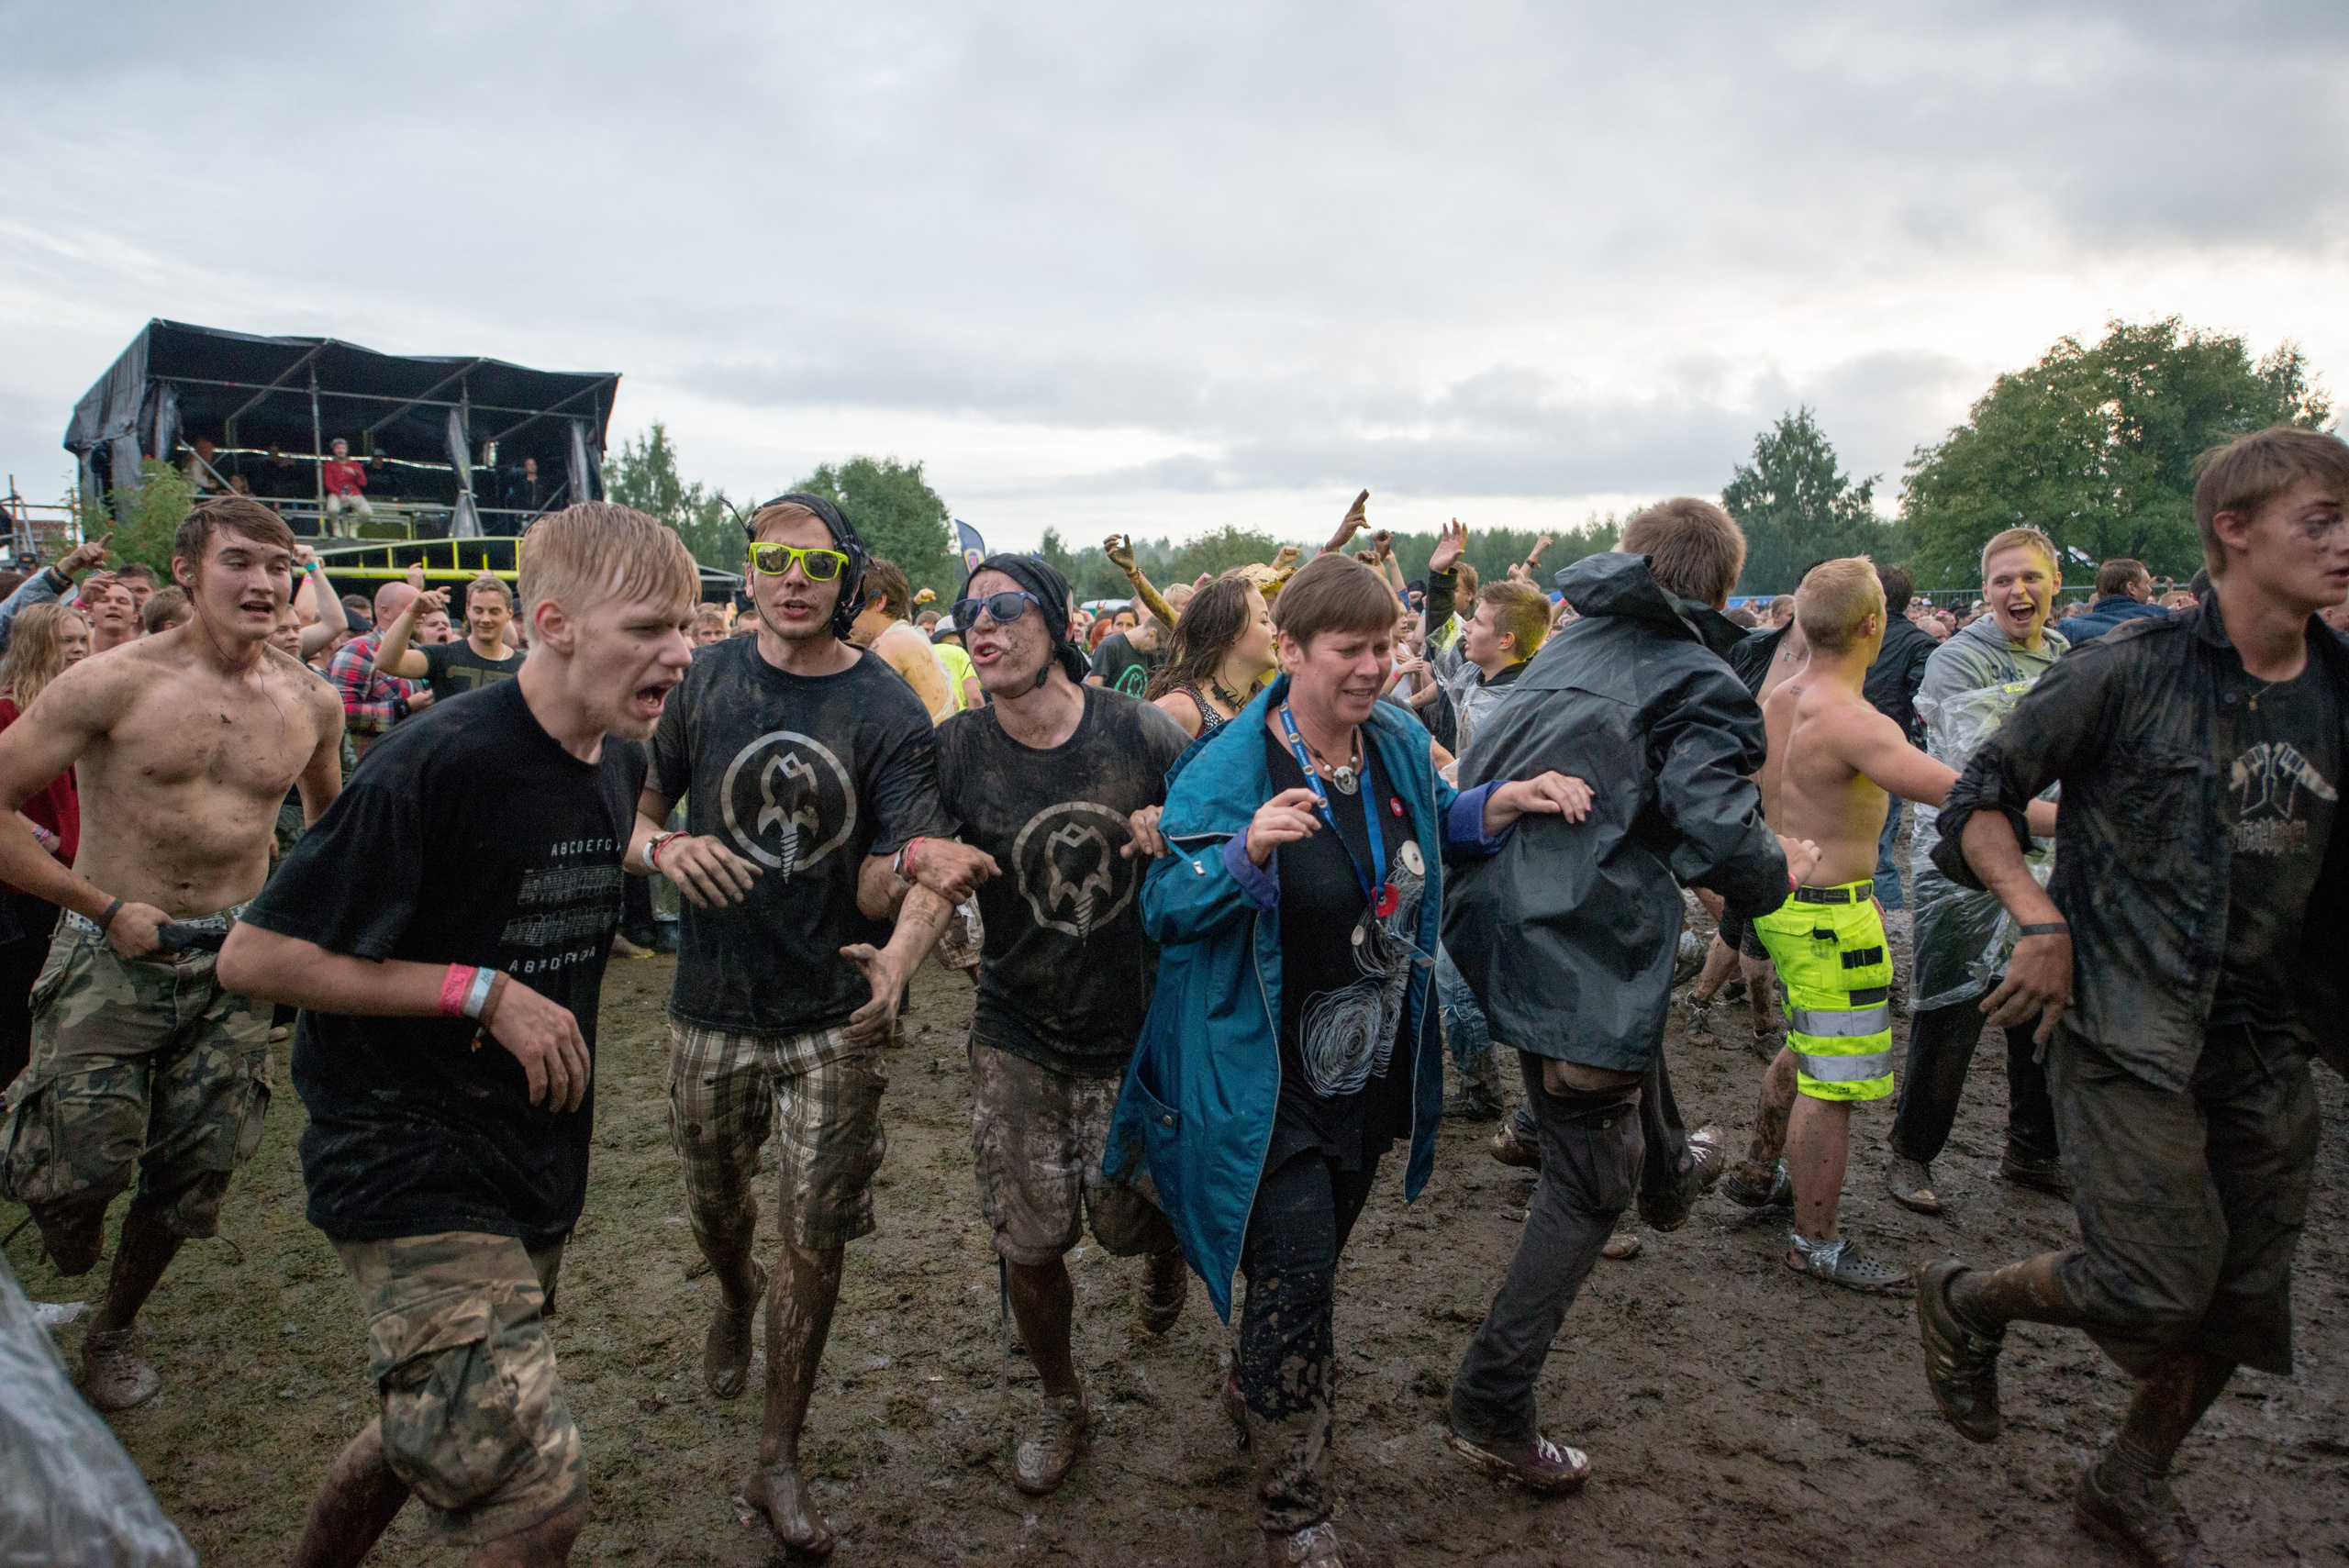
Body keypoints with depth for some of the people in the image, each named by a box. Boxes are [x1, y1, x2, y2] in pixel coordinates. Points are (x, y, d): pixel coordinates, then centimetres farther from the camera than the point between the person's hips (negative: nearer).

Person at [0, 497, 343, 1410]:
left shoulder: (312, 704, 1)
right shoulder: (116, 683, -12)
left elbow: (331, 810, 21)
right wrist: (104, 907, -13)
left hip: (235, 963, 4)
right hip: (114, 956, -3)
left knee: (192, 1179, 10)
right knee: (81, 1170, -7)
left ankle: (115, 1328, 38)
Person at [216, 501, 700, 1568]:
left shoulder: (621, 766, 3)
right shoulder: (441, 763, -21)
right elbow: (255, 955, -18)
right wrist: (482, 992, -20)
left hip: (535, 1163, 8)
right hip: (410, 1163, -8)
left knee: (444, 1427, 26)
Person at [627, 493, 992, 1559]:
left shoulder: (886, 710, -10)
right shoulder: (704, 680, -3)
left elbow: (895, 882, -17)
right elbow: (631, 816, 7)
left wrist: (898, 960, -39)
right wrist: (663, 848, -17)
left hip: (836, 1014, -2)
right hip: (715, 1007, 3)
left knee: (814, 1245, 4)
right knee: (716, 1207, 21)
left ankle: (779, 1463, 25)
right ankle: (736, 1299, 58)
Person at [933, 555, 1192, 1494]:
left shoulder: (1137, 730, -10)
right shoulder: (954, 750, -7)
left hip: (1135, 1029, -1)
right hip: (1017, 1038, 1)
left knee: (1127, 1221, 8)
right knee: (1030, 1248, 6)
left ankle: (1166, 1250, 49)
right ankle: (1061, 1403, 36)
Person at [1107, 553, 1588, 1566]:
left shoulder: (1400, 743, -1)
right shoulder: (1228, 770, -19)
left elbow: (1436, 823, 19)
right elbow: (1162, 910, -17)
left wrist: (1503, 803, -2)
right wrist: (1248, 849, -36)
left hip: (1373, 1067, 7)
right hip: (1269, 1082, -6)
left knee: (1317, 1252, 23)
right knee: (1297, 1276, -6)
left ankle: (1254, 1391, 52)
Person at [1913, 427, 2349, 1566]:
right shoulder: (2128, 672, -10)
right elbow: (1980, 801, -7)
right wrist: (2040, 919, -19)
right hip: (2127, 1026, -6)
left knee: (2243, 1300, 13)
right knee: (2158, 1288, -10)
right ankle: (1965, 1302, 20)